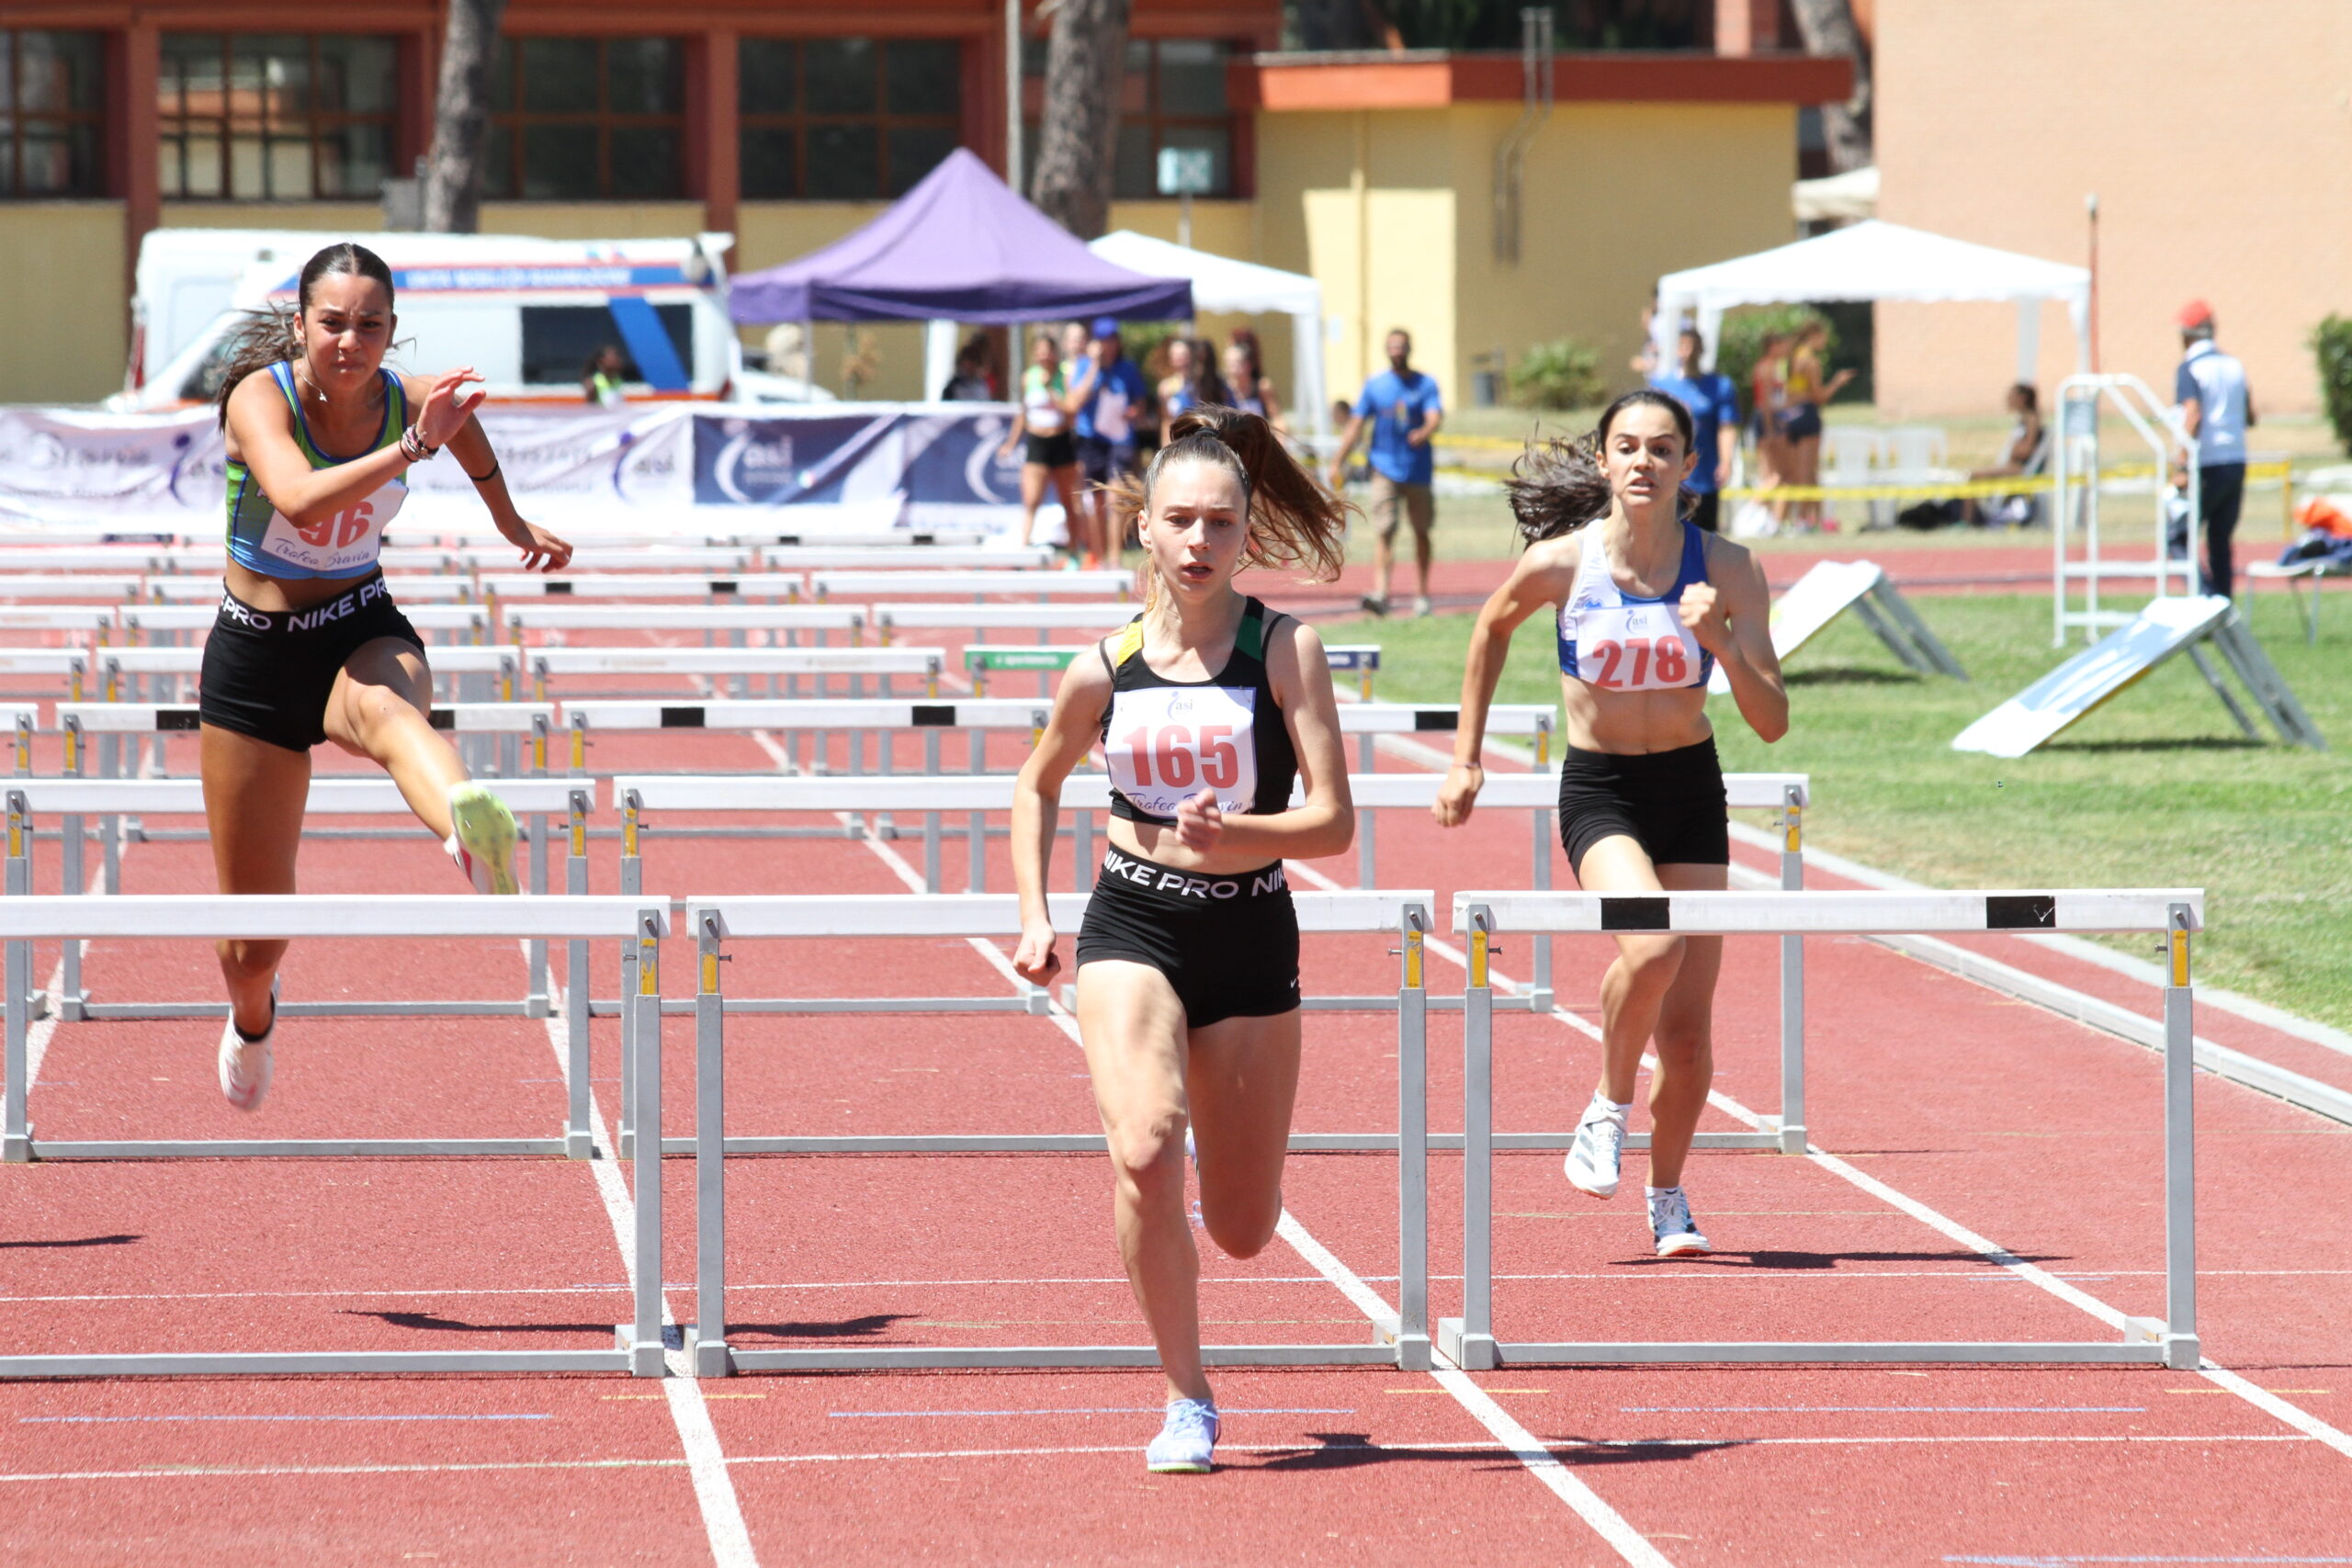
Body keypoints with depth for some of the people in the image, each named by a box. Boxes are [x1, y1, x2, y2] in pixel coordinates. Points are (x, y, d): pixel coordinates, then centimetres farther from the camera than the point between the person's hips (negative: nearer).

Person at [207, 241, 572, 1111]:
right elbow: (301, 500, -41)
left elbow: (462, 417, 20)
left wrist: (512, 523, 29)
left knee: (387, 711, -42)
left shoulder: (410, 399, -7)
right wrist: (411, 448, -51)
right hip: (256, 655, -1)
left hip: (363, 633, 1)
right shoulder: (261, 397, -19)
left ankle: (472, 829, -76)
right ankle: (251, 1018, 45)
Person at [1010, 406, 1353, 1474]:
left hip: (1251, 935, 0)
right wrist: (1033, 917, 7)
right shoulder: (1105, 670, 0)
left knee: (1242, 1230, 7)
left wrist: (1232, 834, -29)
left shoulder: (1285, 651, -6)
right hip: (1132, 926, 0)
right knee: (1144, 1153, -26)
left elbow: (1332, 822, -12)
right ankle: (1186, 1400, -10)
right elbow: (1037, 787, 18)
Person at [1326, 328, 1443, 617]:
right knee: (1383, 530, -13)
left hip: (1419, 469, 0)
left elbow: (1435, 416, -12)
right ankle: (1380, 593, -24)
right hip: (1385, 468, 0)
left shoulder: (1426, 384, 2)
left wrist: (1425, 432, -36)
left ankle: (1422, 594, 22)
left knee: (1421, 531, 10)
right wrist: (1337, 462, -1)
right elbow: (1355, 425, 6)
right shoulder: (1375, 385, 6)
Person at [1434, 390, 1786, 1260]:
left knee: (1688, 1032, 3)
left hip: (1692, 793, 2)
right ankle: (1608, 1109, -5)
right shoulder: (1559, 563, -12)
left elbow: (1772, 722, -9)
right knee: (1652, 944, -31)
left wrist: (1722, 642, -26)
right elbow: (1492, 630, 11)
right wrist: (1467, 758, 14)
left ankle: (1668, 1198, 26)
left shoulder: (1727, 569, -10)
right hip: (1598, 792, -2)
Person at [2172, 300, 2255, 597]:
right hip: (2237, 464, 7)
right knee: (2220, 542, 14)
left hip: (2208, 468, -6)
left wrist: (2183, 468, -22)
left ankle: (2207, 597, -17)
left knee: (2176, 538, 0)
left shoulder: (2190, 368, -9)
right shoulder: (2234, 366, 10)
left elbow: (2193, 417, -21)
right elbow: (2250, 417, 16)